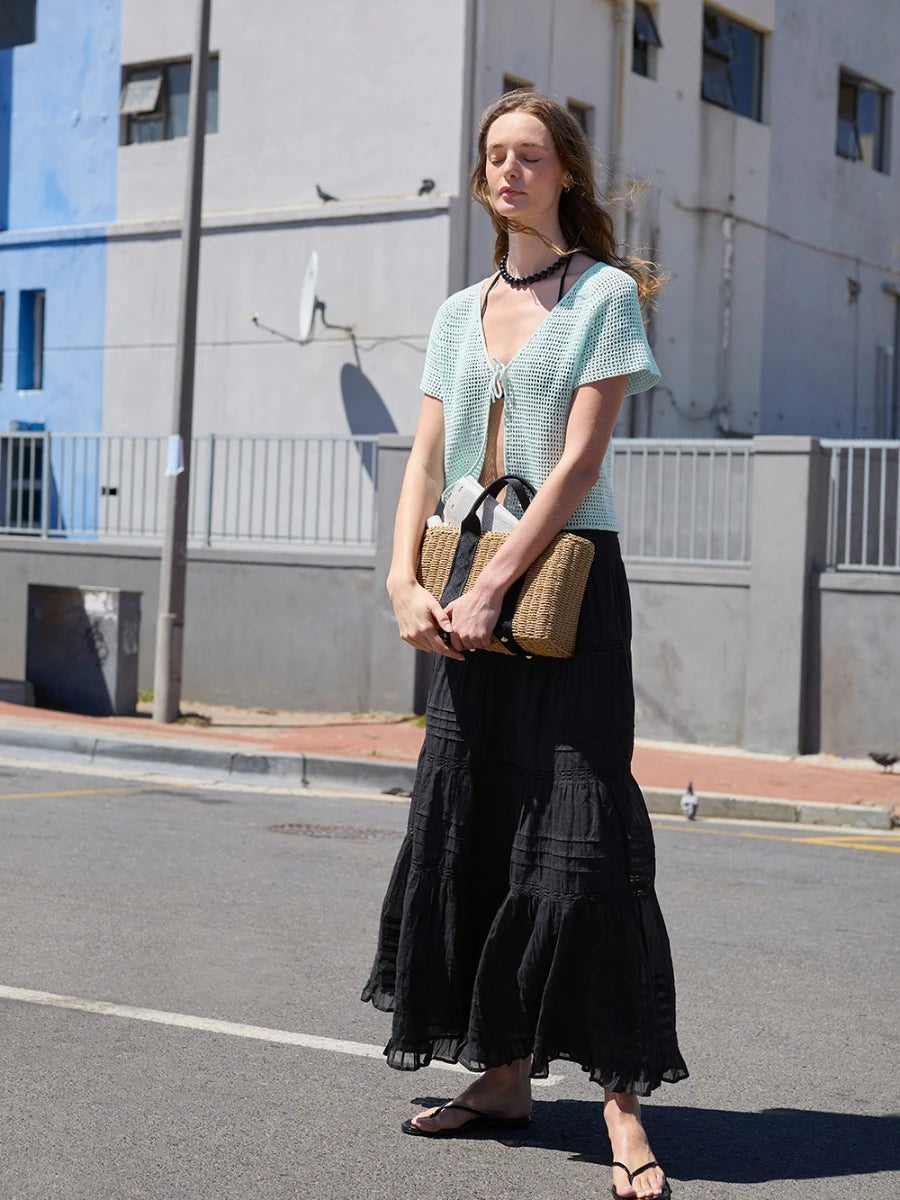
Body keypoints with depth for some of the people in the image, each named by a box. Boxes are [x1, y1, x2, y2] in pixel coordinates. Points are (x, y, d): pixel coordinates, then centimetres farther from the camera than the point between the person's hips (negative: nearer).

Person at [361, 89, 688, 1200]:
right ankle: (505, 1075, 15)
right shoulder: (458, 314, 16)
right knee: (468, 824, 5)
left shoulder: (606, 294, -1)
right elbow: (426, 461, 10)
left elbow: (578, 459, -9)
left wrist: (493, 587, -15)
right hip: (472, 601, 6)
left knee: (574, 834, -11)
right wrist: (405, 581, -6)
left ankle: (621, 1095, -6)